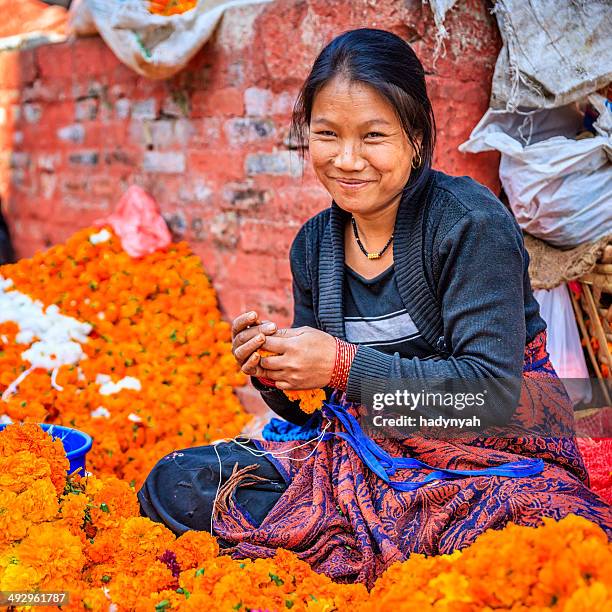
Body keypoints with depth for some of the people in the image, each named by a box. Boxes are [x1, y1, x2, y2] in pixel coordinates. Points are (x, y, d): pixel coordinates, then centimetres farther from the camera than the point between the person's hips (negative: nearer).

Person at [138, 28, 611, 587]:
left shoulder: (471, 221, -14)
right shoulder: (314, 244, 5)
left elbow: (492, 384, -21)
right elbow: (308, 409, 12)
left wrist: (346, 366, -24)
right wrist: (273, 370, -12)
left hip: (489, 452, -5)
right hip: (367, 453, 6)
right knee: (173, 484, -7)